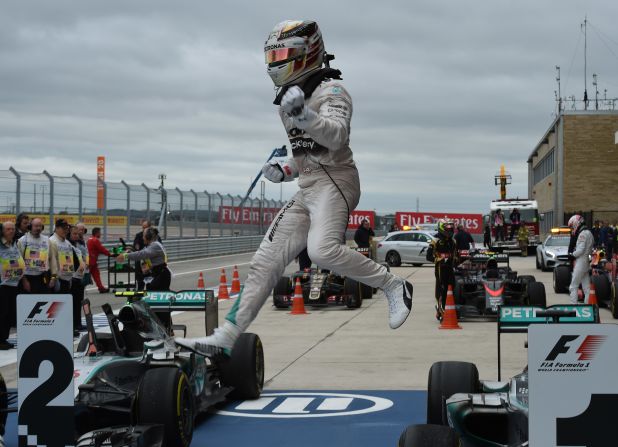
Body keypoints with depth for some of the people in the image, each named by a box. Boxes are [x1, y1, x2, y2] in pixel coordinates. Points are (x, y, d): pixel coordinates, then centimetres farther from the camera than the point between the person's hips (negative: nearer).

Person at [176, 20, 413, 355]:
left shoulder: (331, 89, -5)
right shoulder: (290, 99, 21)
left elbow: (336, 136, -23)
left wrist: (304, 116, -38)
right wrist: (285, 171, 11)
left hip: (334, 182, -8)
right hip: (307, 189, 8)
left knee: (323, 250, -32)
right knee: (266, 260, 2)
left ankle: (393, 286, -15)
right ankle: (224, 337, 3)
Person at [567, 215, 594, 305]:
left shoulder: (583, 234, -15)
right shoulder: (589, 233, 15)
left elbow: (580, 250, -21)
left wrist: (572, 255, -5)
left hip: (580, 262, -10)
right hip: (586, 262, 10)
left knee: (573, 286, -6)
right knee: (586, 287, 10)